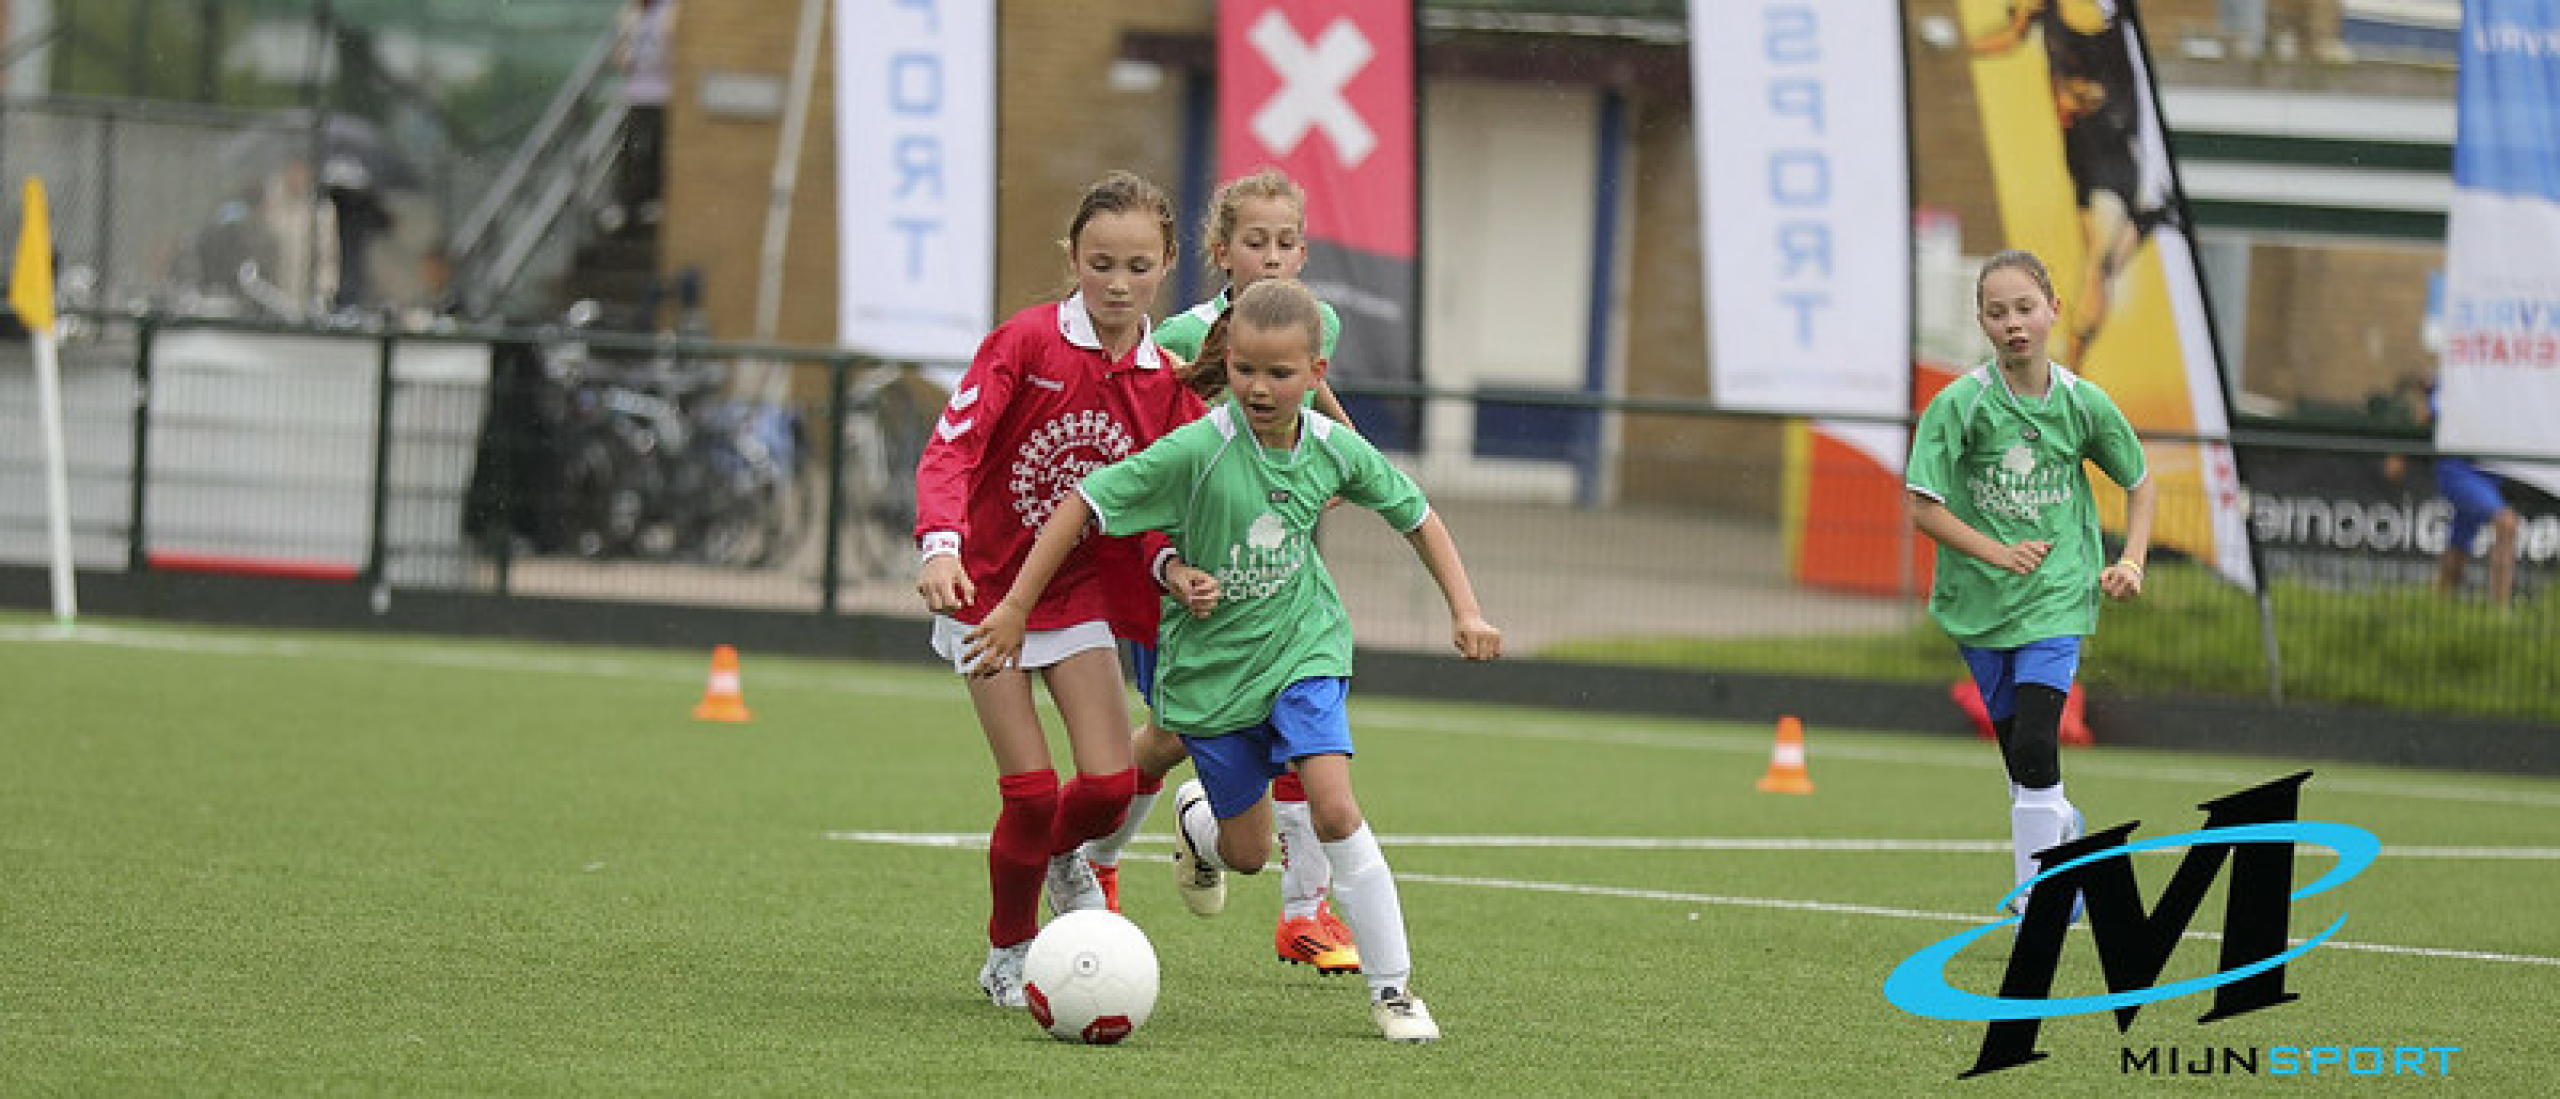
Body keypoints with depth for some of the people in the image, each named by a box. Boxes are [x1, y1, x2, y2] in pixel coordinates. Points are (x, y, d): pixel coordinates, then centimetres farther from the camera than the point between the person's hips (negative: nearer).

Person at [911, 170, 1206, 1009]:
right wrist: (941, 545, -38)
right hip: (987, 593, -3)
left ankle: (1063, 855, 28)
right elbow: (950, 447, -22)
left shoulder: (1166, 382, -2)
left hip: (1080, 596, 3)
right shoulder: (1025, 342, -15)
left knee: (1109, 784, -9)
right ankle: (1008, 956, 16)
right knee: (1031, 790, -8)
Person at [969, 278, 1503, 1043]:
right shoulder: (1197, 451, -23)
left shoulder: (1336, 450, -10)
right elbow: (1082, 505, -19)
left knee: (1334, 807, -19)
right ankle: (1195, 816, 48)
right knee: (1246, 854, 9)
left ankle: (1392, 988, -9)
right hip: (1209, 664, -1)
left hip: (1302, 645, 1)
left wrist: (1466, 610, 1)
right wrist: (1015, 608, -20)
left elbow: (1416, 515, 8)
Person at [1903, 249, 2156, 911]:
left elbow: (2141, 484, 12)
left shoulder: (2083, 403, -3)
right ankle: (2062, 827, 40)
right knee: (2019, 757, 9)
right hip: (1979, 600, 1)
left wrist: (2131, 561, -2)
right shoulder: (1959, 404, -9)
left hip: (2057, 595, -1)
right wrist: (1997, 552, -20)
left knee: (2035, 747, -17)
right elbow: (1922, 507, -10)